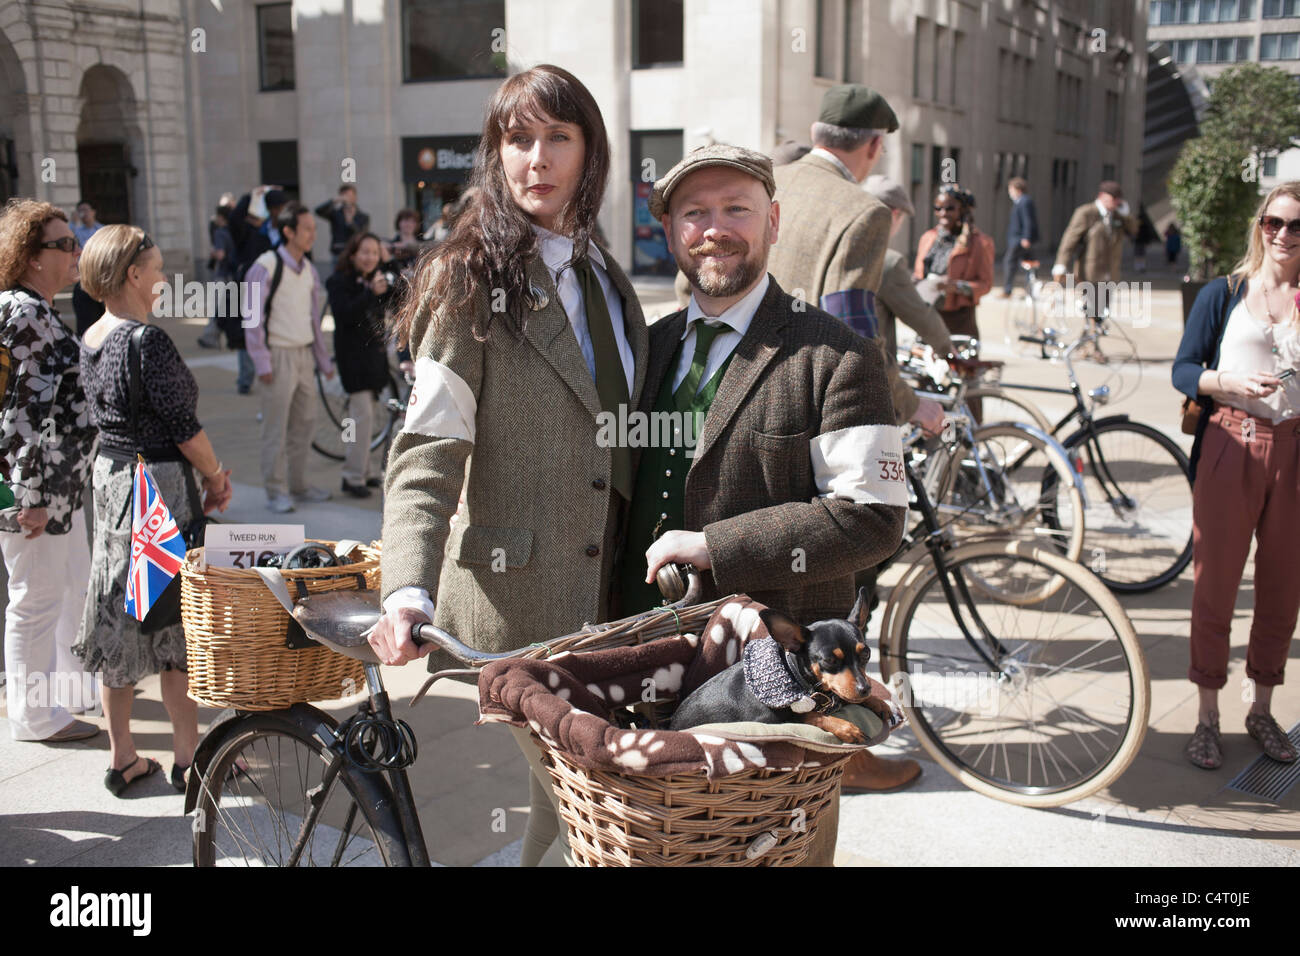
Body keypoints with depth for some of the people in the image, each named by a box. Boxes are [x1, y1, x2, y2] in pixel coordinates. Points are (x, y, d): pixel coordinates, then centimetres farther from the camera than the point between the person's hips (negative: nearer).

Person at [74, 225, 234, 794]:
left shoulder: (91, 340, 8)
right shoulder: (147, 339, -19)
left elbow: (117, 416, 10)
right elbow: (182, 423, -18)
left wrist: (206, 468, 6)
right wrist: (216, 478, -2)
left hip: (108, 474, 9)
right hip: (159, 485, -9)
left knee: (117, 619, 12)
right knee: (178, 617, 2)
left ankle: (122, 758, 21)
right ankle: (187, 757, 12)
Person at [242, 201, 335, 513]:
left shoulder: (309, 269, 10)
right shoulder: (266, 267, -11)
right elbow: (252, 316, -11)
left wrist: (323, 360, 17)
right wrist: (262, 363, -15)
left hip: (305, 354, 7)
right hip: (279, 355, -7)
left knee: (305, 423, 12)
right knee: (276, 428, -1)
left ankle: (299, 485, 24)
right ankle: (275, 491, 8)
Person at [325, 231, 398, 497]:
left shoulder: (377, 278, 12)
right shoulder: (340, 282, -10)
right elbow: (343, 314, -25)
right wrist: (371, 293, -32)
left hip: (375, 352, 7)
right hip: (353, 353, -7)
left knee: (365, 414, 13)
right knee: (363, 414, -12)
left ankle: (362, 471, 22)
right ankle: (353, 478, -8)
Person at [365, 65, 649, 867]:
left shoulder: (606, 276, 13)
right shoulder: (472, 279, -8)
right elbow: (426, 454, -15)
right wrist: (409, 592, -29)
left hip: (608, 596, 6)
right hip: (519, 598, -6)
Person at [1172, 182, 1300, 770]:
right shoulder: (1224, 294, 4)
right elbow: (1183, 370, 0)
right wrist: (1232, 382, -17)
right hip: (1230, 448, -2)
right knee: (1215, 583, 1)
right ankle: (1207, 716, 13)